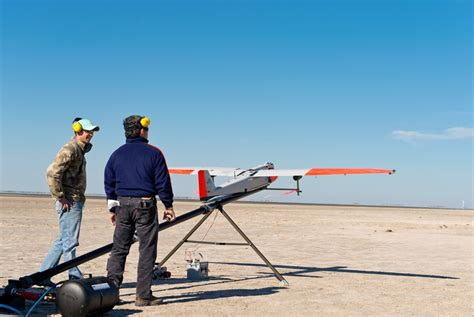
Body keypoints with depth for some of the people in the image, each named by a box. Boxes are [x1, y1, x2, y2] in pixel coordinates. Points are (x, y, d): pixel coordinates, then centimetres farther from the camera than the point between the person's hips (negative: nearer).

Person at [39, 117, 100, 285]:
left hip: (75, 201, 10)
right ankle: (75, 278, 4)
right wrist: (60, 197, -19)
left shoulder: (80, 150, 18)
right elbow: (52, 173, -23)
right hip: (69, 202, -10)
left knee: (63, 241, 14)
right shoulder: (70, 149, -13)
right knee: (70, 242, -3)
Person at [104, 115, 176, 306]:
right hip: (145, 205, -4)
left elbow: (109, 183, 12)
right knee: (147, 251, 1)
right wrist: (168, 206, 4)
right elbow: (162, 182, -5)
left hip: (122, 204, 4)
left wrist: (112, 208, 19)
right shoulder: (153, 153, -4)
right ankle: (143, 296, 3)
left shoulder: (117, 154, 9)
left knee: (119, 249, 13)